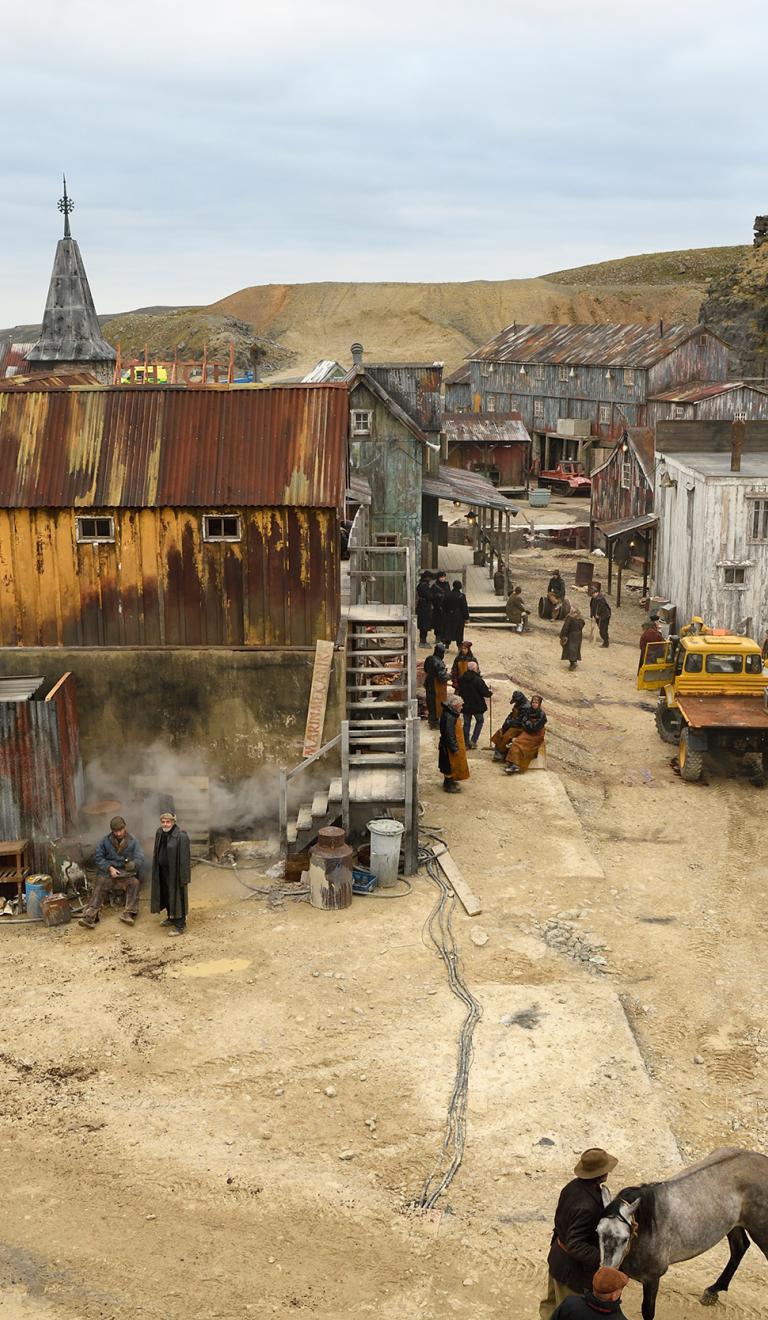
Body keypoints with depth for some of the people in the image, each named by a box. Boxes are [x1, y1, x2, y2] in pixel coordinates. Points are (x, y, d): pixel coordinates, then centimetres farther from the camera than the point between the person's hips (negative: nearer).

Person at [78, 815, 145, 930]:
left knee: (134, 882, -30)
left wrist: (133, 864, -27)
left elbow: (140, 859, -4)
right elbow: (98, 857, 5)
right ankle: (89, 916, -37)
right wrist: (109, 868, -11)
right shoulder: (106, 840, 6)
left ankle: (128, 913, -33)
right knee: (100, 885, -26)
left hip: (126, 873, 0)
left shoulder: (133, 841, 3)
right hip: (108, 872, 0)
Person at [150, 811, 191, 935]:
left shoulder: (181, 836, -20)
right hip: (162, 870, 8)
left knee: (177, 897, -1)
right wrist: (155, 869, 16)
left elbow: (184, 858, -19)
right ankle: (171, 917, 38)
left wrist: (184, 878, -19)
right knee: (166, 895, 19)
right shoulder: (160, 833, 3)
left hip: (175, 872, -8)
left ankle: (180, 925, 8)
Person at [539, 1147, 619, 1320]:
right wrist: (601, 1258, -37)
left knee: (552, 1303, 29)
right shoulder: (586, 1206, -38)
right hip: (573, 1269, -8)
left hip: (558, 1257, 8)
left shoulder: (573, 1186, -10)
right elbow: (575, 1245, -34)